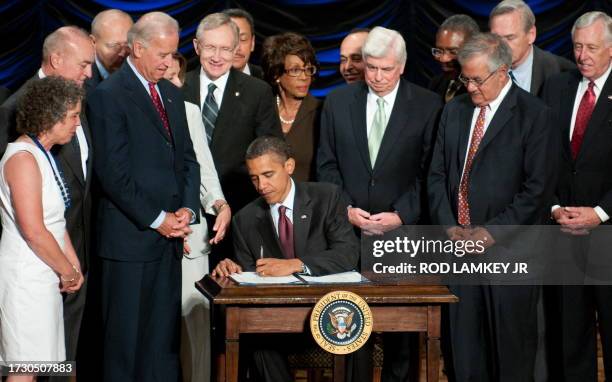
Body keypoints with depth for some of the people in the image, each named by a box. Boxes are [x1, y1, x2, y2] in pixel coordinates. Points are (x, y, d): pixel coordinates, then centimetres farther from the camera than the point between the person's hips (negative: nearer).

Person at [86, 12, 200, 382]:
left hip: (170, 238, 7)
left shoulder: (172, 94, 15)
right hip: (131, 237, -7)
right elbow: (113, 173, -14)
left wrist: (187, 209, 1)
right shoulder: (108, 96, -8)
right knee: (126, 340, 0)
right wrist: (156, 219, -13)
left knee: (165, 340, 9)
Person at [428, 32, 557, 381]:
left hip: (509, 247, -5)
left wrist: (492, 231, -14)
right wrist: (449, 226, -2)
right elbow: (438, 174, 13)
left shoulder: (533, 114, -7)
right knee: (465, 336, 8)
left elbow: (538, 188, -11)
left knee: (512, 340, 2)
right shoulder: (455, 110, 11)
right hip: (461, 244, 5)